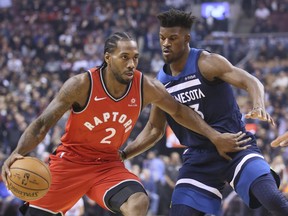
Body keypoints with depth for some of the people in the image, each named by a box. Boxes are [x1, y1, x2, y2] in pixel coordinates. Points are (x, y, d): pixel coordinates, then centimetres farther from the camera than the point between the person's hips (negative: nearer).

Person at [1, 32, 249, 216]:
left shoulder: (146, 87, -13)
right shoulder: (82, 84, -22)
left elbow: (179, 110, 4)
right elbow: (43, 124, -21)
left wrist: (214, 136, 0)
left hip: (108, 164, 2)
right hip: (70, 160, -2)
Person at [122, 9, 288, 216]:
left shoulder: (206, 63, -10)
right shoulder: (161, 81, 7)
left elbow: (251, 82, -21)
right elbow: (154, 129, 19)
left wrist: (259, 107, -42)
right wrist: (122, 155, 10)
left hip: (236, 146, -5)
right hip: (199, 156, 5)